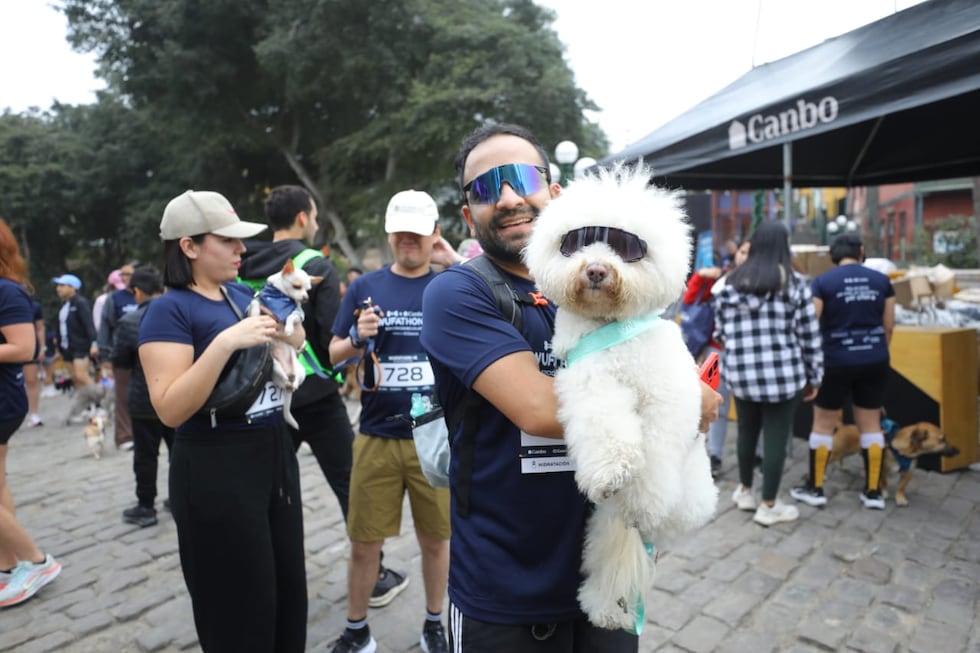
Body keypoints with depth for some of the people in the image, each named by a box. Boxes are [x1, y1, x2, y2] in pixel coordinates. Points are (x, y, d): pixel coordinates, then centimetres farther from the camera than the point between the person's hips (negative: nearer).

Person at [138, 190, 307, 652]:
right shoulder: (169, 309, -13)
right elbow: (170, 409, -22)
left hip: (276, 454, 7)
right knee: (241, 605, 9)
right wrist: (227, 341, -28)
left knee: (289, 587, 20)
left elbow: (295, 346, 19)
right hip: (216, 470, -7)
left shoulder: (244, 294, 7)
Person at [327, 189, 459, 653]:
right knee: (364, 543, 11)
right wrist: (357, 339, -14)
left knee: (436, 539, 14)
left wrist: (457, 264, -15)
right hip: (377, 437, 1)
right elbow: (333, 354, 7)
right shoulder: (365, 286, 3)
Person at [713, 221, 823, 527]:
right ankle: (769, 506, 18)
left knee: (747, 432, 19)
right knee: (776, 438, 7)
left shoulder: (730, 283, 3)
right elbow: (809, 336, -3)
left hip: (741, 374, 3)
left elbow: (721, 331, 7)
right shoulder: (794, 283, -5)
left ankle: (745, 491, 36)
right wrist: (814, 376, 7)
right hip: (783, 374, -3)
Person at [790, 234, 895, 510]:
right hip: (875, 361, 4)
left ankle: (815, 488, 16)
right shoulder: (881, 280, 4)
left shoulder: (822, 282, -8)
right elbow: (889, 326, 8)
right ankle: (873, 491, 20)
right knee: (871, 424, 13)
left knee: (823, 424, 8)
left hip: (836, 361, -4)